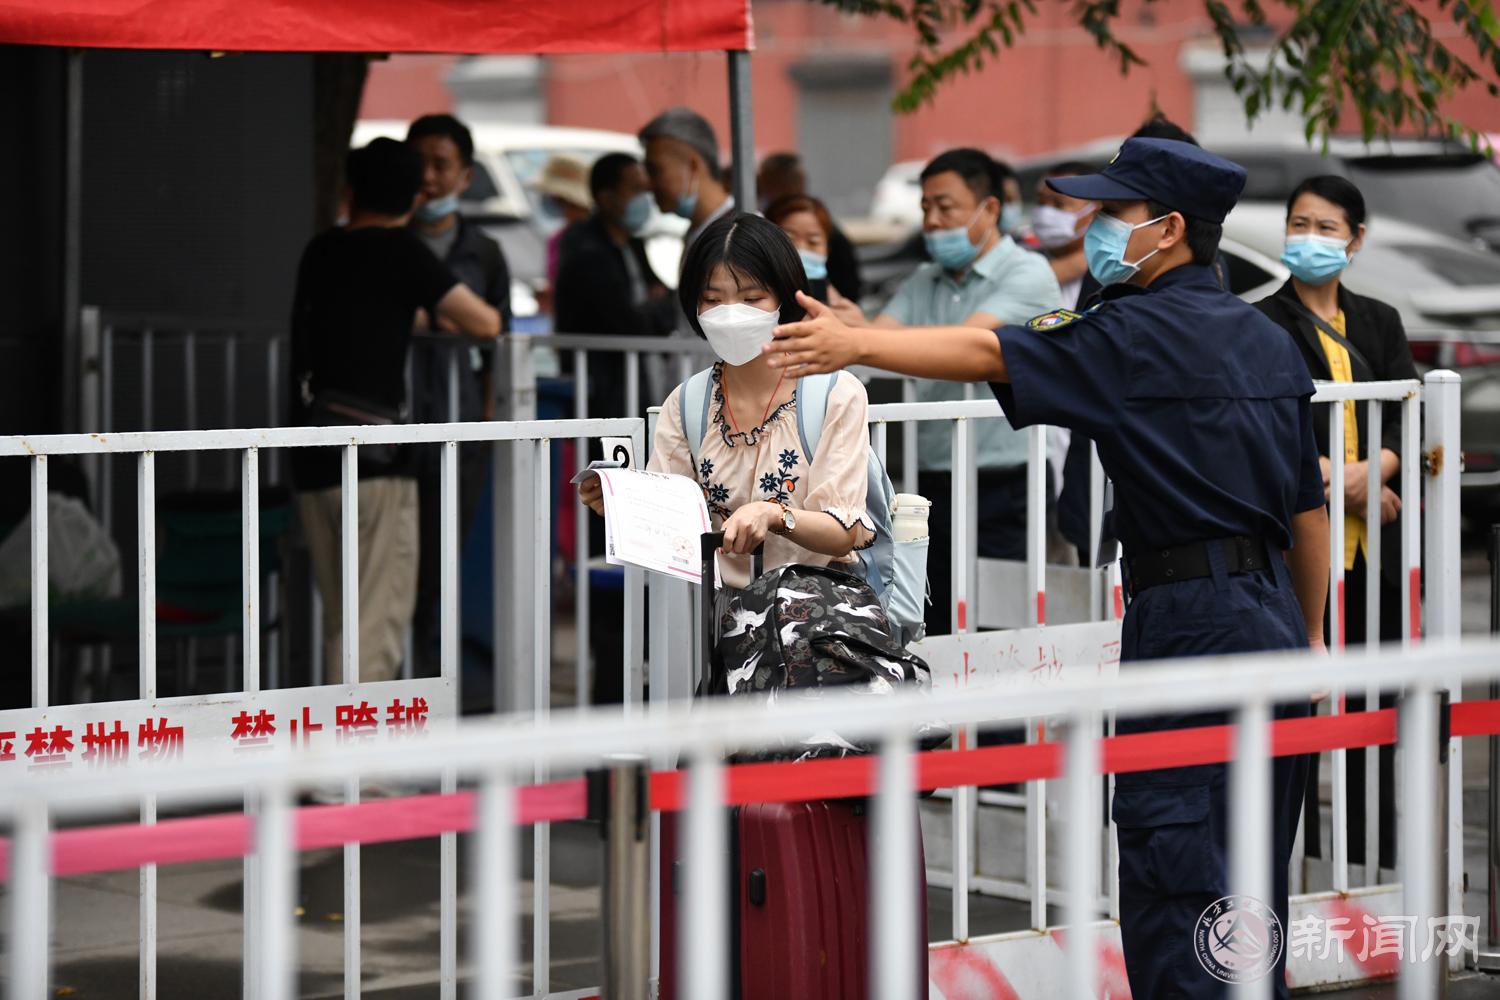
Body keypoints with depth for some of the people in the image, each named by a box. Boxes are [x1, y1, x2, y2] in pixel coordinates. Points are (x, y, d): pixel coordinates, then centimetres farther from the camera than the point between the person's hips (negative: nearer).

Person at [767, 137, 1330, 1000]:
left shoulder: (1141, 334, -10)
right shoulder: (1266, 338, 14)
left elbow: (994, 356, -19)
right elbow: (1309, 506, 18)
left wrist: (858, 346, -19)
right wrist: (1312, 634, 24)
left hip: (1193, 625, -9)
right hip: (1275, 621, 9)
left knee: (1174, 881, -8)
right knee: (1250, 883, 14)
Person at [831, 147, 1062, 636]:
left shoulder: (1027, 274, -6)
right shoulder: (923, 284, 16)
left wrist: (866, 333, -32)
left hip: (1005, 491, -6)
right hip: (934, 485, 6)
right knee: (930, 640, 6)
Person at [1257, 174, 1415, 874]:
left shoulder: (1379, 323, 15)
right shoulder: (1261, 326, 2)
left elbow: (1410, 417, 5)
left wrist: (1372, 470, -14)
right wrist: (1342, 486, -14)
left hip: (1372, 543, 4)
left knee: (1373, 699, 5)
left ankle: (1376, 856, 12)